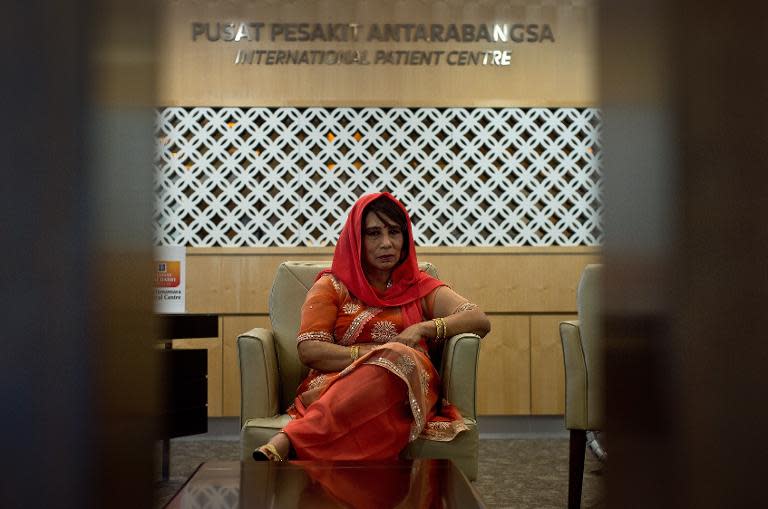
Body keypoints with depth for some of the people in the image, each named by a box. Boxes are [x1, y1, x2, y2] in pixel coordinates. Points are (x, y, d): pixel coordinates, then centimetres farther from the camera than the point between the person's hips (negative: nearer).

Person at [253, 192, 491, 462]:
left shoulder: (419, 287, 22)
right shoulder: (332, 286, 15)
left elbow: (480, 320, 10)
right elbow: (309, 350, 1)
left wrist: (423, 329, -5)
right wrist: (375, 354, -10)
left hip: (405, 390, 2)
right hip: (336, 384, -2)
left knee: (400, 359, -35)